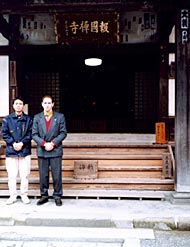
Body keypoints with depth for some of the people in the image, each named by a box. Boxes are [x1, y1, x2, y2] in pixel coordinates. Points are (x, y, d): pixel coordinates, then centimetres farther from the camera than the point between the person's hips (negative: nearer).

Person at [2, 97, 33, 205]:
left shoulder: (28, 119, 5)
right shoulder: (7, 119, 7)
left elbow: (30, 134, 1)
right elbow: (4, 134, 3)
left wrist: (22, 143, -12)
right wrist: (13, 143, -10)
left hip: (25, 151, 0)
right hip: (11, 151, 1)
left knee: (25, 174, 3)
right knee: (12, 175, 4)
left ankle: (24, 195, 14)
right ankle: (13, 196, 14)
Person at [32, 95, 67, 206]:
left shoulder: (60, 117, 4)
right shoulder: (37, 117, 9)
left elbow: (63, 133, -1)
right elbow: (34, 134, 3)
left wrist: (53, 143, -12)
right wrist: (44, 143, -11)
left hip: (56, 150, -2)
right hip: (41, 151, 2)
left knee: (57, 175, 1)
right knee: (43, 175, 7)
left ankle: (57, 196, 12)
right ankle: (44, 196, 19)